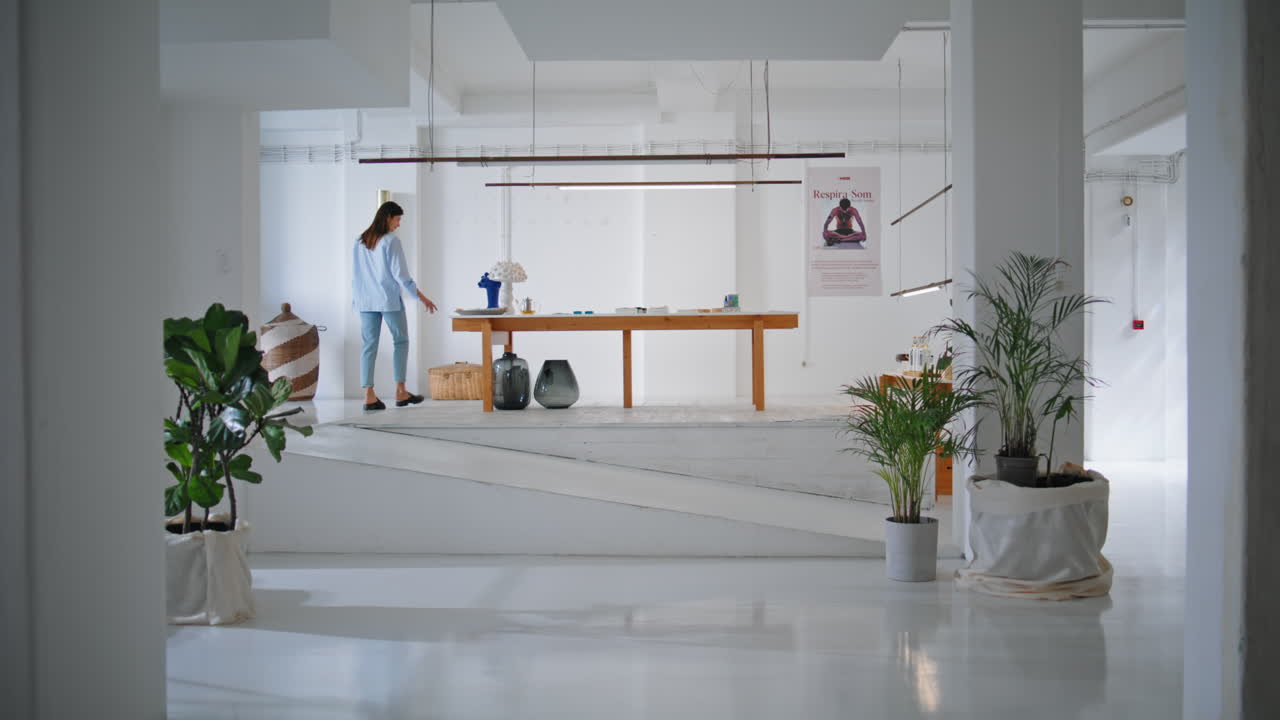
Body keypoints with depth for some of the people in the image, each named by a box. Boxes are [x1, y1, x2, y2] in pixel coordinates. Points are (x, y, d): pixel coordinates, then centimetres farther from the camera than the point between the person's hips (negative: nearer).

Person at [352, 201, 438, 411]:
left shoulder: (360, 242, 9)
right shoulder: (391, 241, -10)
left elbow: (355, 274, 14)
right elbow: (400, 274, -12)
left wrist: (355, 298, 23)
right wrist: (422, 297, -6)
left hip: (366, 301, 6)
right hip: (389, 299, -5)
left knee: (369, 345, 5)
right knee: (400, 341, 8)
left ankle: (369, 395, 0)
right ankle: (400, 392, 8)